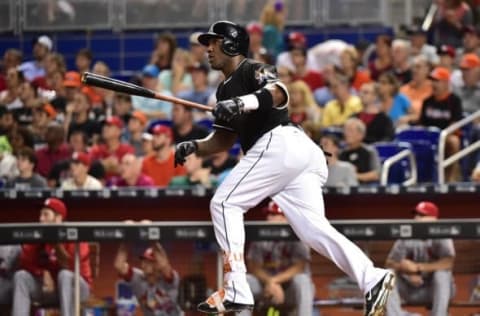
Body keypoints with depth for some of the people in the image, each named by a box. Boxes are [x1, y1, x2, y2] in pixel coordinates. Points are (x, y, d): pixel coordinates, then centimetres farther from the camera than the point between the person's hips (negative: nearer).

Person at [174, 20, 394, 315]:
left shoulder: (255, 70, 2)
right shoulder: (226, 89, 30)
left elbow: (279, 93, -19)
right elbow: (224, 139, 33)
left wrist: (245, 102, -36)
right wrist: (194, 146, 15)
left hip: (278, 143, -9)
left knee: (225, 203, -5)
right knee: (313, 227, -4)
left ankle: (236, 291, -13)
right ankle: (372, 278, -21)